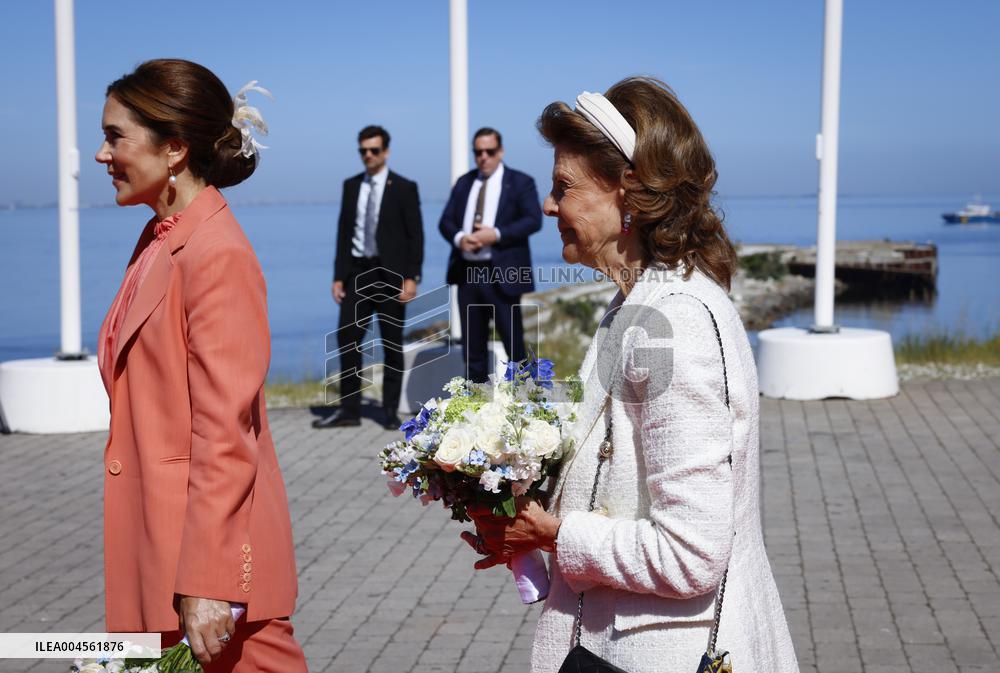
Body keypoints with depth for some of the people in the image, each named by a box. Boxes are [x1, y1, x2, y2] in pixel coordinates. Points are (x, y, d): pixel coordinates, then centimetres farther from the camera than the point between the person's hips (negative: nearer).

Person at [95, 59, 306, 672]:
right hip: (156, 535, 8)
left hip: (207, 539, -8)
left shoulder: (217, 255, -17)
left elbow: (226, 437, -20)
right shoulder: (158, 241, 11)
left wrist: (206, 586, -21)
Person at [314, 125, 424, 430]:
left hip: (390, 273, -4)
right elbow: (343, 232, 11)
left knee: (392, 345, 3)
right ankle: (349, 410, 7)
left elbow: (415, 236, -4)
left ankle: (390, 412, 11)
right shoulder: (351, 186, 10)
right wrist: (338, 276, 5)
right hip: (358, 271, 4)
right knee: (346, 339, -1)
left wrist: (411, 278, -12)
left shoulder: (404, 188, -2)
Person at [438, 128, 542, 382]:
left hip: (502, 275, -5)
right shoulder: (463, 183, 16)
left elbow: (533, 220, -10)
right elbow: (446, 221, 10)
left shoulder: (520, 182, 2)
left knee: (515, 344, -3)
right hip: (468, 273, 5)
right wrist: (459, 238, -12)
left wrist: (496, 234, -20)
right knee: (472, 345, 11)